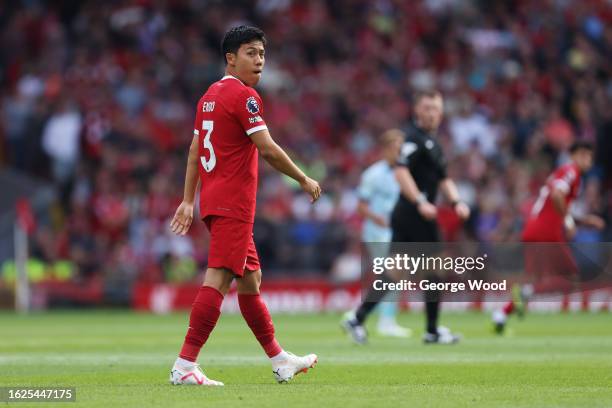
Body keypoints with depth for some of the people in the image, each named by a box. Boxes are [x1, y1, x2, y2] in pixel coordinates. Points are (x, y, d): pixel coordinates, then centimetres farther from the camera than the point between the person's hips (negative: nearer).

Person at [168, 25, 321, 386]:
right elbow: (268, 149, -16)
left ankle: (279, 360, 26)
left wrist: (189, 200, 22)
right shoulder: (243, 95, -12)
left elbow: (195, 150, 19)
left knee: (251, 279, 17)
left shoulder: (211, 95, 16)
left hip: (215, 201, 10)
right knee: (218, 280, -13)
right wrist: (305, 180, -5)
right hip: (234, 204, -10)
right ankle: (185, 366, -18)